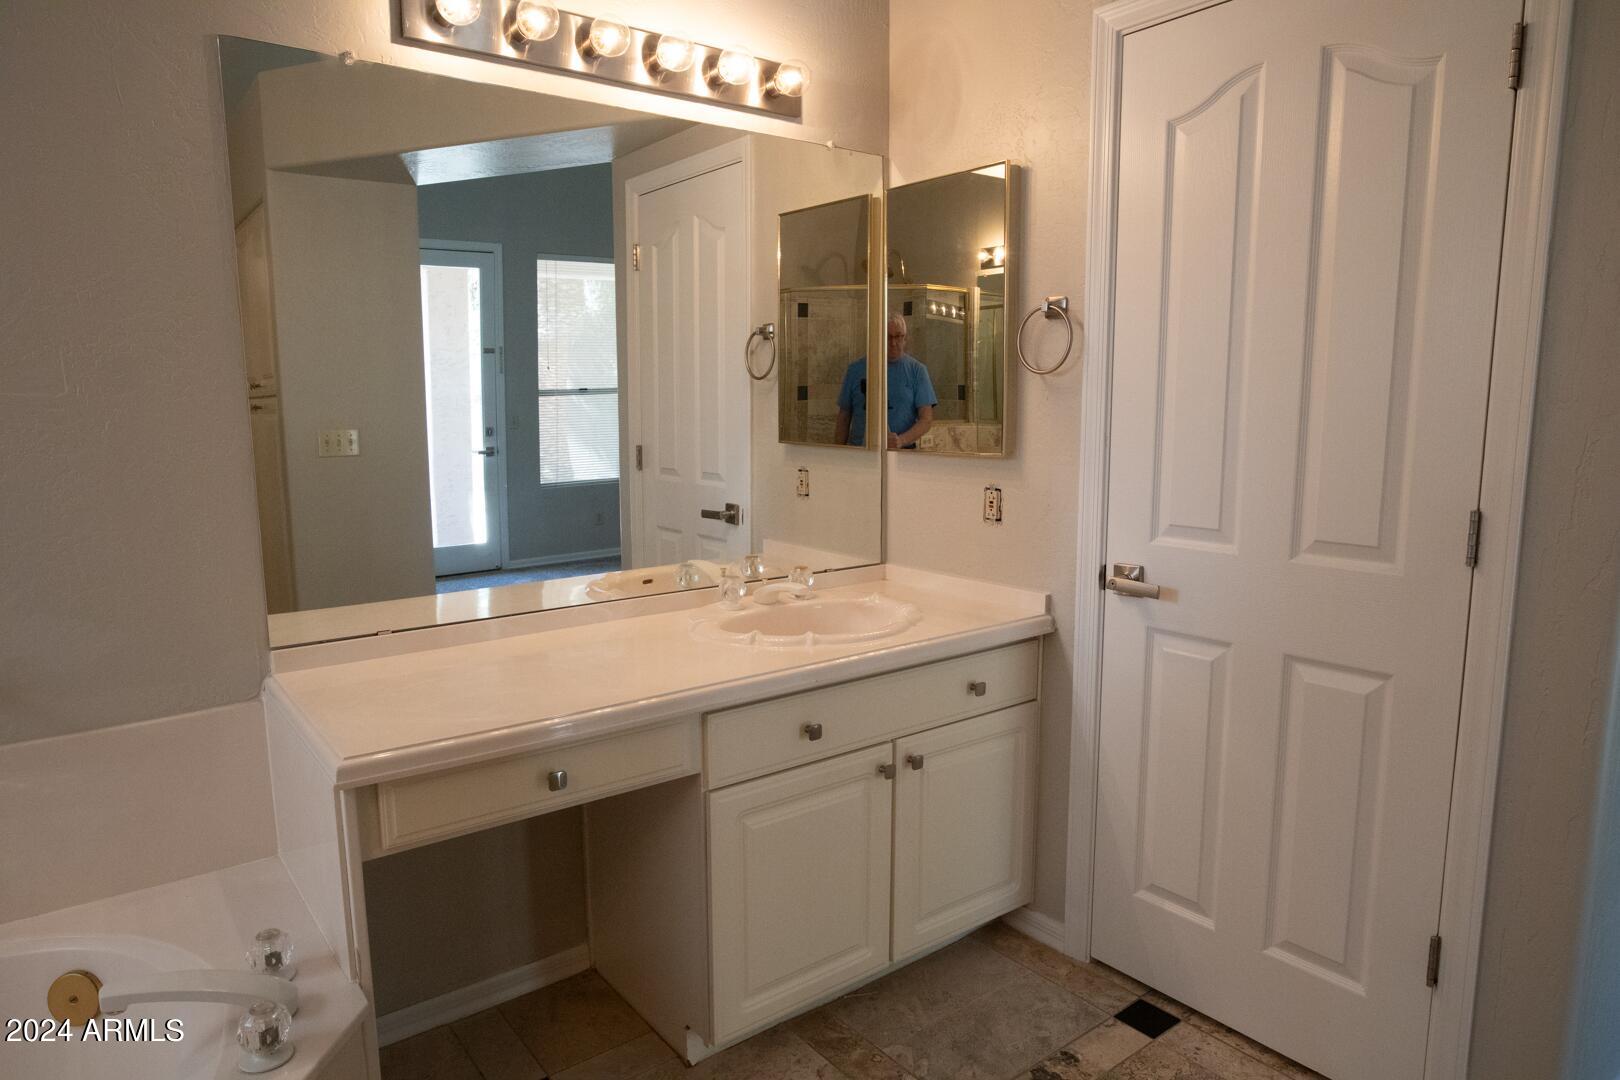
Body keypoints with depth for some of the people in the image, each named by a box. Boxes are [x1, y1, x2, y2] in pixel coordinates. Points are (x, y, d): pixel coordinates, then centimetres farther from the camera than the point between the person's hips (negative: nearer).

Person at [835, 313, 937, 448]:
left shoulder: (917, 370, 3)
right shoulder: (855, 370, 7)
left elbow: (927, 419, -2)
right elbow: (844, 416, 11)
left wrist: (901, 440, -18)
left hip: (902, 453, -1)